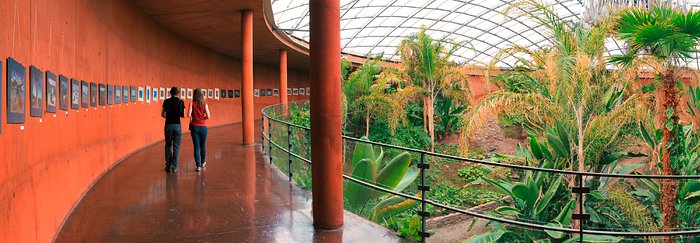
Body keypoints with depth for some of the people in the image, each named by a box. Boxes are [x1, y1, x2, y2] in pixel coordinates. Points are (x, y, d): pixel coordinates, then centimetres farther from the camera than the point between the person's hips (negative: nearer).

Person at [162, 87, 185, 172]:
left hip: (168, 125, 2)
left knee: (168, 145, 13)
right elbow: (182, 115, -3)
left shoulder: (166, 101, 3)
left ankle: (168, 166, 11)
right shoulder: (180, 102, -2)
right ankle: (174, 167, 1)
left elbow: (162, 114, 8)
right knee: (176, 146, 4)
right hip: (177, 125, -2)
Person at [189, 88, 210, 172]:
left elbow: (189, 115, -13)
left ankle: (198, 165, -4)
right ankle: (203, 162, 33)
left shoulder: (192, 103, -5)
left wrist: (192, 117, 9)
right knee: (203, 145, 18)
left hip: (195, 127, -1)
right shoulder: (204, 104, -2)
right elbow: (208, 116, -8)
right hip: (203, 126, 1)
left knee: (196, 146, 1)